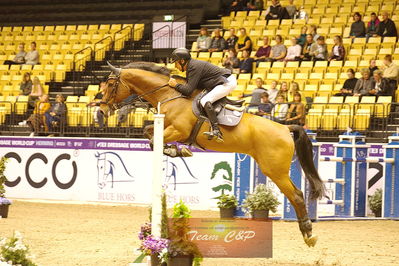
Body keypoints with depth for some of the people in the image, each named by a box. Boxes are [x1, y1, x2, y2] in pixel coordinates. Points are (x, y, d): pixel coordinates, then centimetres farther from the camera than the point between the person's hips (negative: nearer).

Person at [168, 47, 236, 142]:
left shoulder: (194, 67, -19)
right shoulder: (191, 66, 13)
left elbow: (188, 91, -22)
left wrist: (176, 85, -10)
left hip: (227, 83, -11)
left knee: (205, 101, -25)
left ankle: (216, 130, -35)